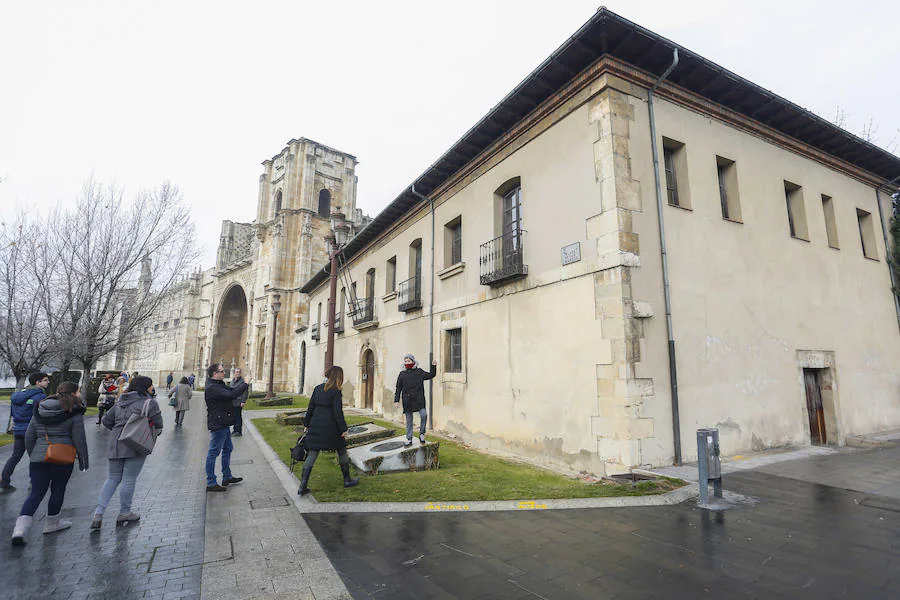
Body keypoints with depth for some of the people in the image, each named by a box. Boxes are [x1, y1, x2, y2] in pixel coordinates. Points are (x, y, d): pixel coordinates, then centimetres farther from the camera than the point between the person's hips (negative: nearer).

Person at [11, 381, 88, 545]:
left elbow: (29, 437, 12)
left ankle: (21, 527, -4)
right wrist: (83, 459, 3)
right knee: (58, 489, 12)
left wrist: (33, 455, 25)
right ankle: (51, 523, 25)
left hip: (39, 458, 5)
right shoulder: (74, 413, -10)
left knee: (36, 493, 10)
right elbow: (79, 439, -9)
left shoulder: (39, 411, 9)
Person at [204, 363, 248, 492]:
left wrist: (244, 384, -3)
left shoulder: (219, 385, 12)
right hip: (218, 424, -11)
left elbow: (233, 390, 12)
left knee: (228, 449, 18)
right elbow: (231, 395, -30)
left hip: (223, 424, 11)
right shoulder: (212, 388, -21)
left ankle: (227, 477, 30)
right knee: (214, 452, -1)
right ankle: (211, 483, 8)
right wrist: (245, 384, -21)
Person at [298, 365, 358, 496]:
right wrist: (343, 429, -9)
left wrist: (307, 424, 18)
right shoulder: (335, 392, -13)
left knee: (312, 455, 9)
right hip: (331, 427, -5)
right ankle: (347, 480, 26)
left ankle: (302, 486, 6)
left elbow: (310, 408, 10)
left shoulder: (317, 388, 5)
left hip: (316, 426, 5)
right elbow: (337, 412, -16)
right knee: (342, 452, 14)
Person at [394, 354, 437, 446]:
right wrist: (396, 400, 3)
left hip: (419, 399, -1)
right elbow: (398, 389, 9)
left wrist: (434, 366, 7)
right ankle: (409, 439, 17)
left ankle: (421, 434, 4)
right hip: (407, 400, 1)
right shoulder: (402, 374, 8)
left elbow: (431, 375, 19)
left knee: (424, 415, -17)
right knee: (409, 420, 7)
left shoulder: (419, 372, 8)